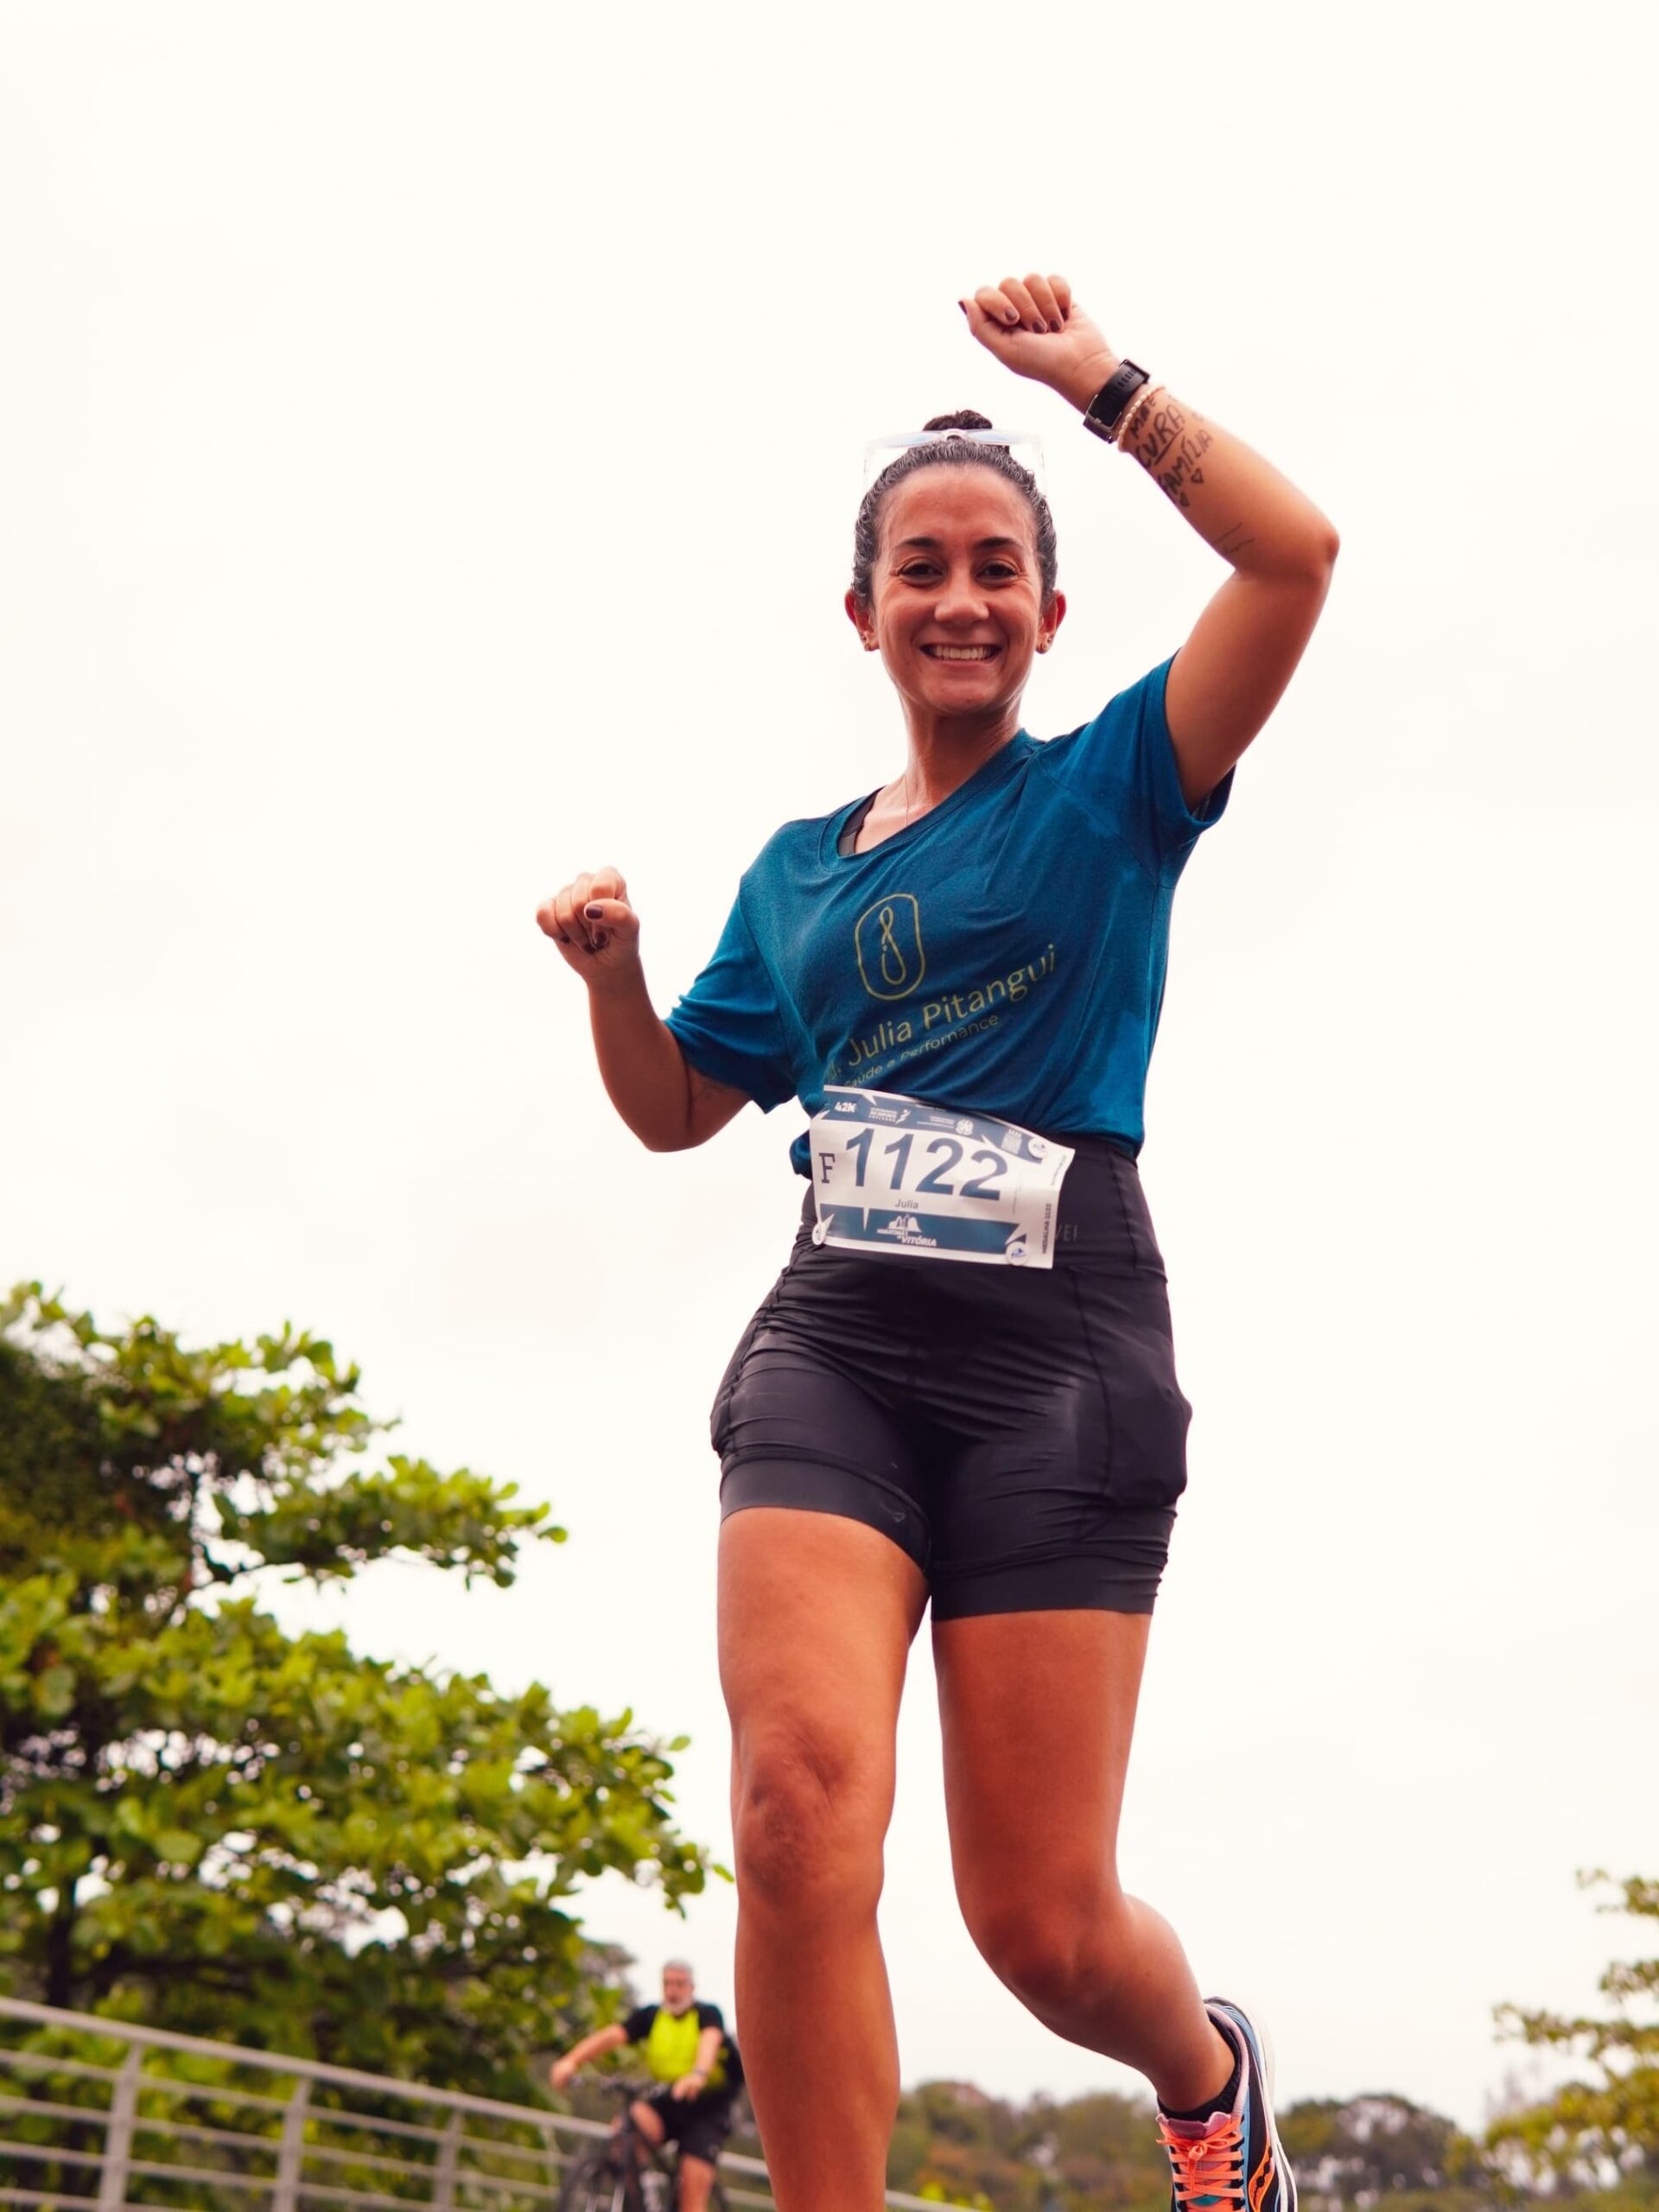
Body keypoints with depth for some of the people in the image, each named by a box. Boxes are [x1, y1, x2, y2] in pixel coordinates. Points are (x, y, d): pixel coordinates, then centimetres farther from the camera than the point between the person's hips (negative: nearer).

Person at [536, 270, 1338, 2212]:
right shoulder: (800, 867, 19)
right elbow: (679, 1107, 25)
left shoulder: (1112, 788, 7)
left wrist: (1097, 378, -3)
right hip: (836, 1343, 3)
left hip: (1057, 1353, -3)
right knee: (802, 1799, -22)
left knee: (1044, 1921, -1)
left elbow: (1295, 553, -7)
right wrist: (612, 974, 5)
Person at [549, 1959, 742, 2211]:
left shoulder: (708, 2014, -6)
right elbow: (612, 2035, -14)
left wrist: (698, 2074, -52)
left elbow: (710, 2040, -29)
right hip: (667, 2102, 3)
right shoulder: (650, 2016, 2)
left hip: (706, 2107, -3)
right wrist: (571, 2061, -32)